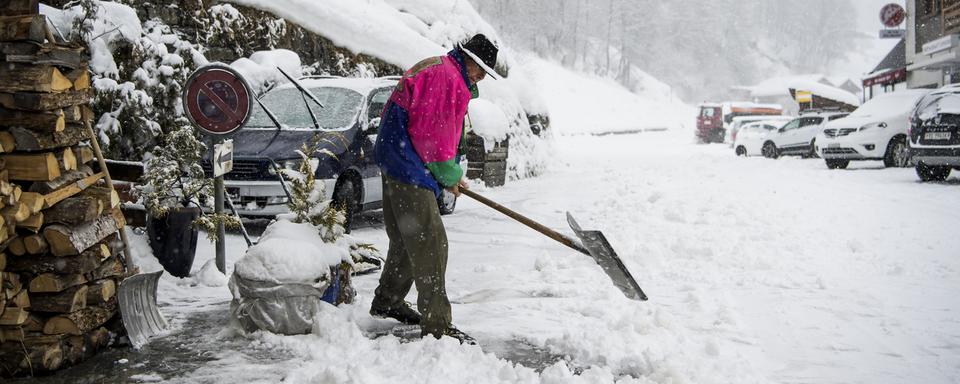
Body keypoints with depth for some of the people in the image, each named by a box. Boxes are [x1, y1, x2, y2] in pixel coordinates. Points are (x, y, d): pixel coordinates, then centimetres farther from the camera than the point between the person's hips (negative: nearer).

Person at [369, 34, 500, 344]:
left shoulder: (433, 69, 19)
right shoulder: (449, 79, -16)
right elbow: (436, 137, -18)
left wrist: (451, 174, 16)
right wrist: (451, 176, -4)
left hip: (394, 164, 11)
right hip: (410, 170, -11)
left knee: (406, 239, 21)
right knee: (430, 245, -11)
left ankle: (387, 301, 35)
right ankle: (437, 325, -9)